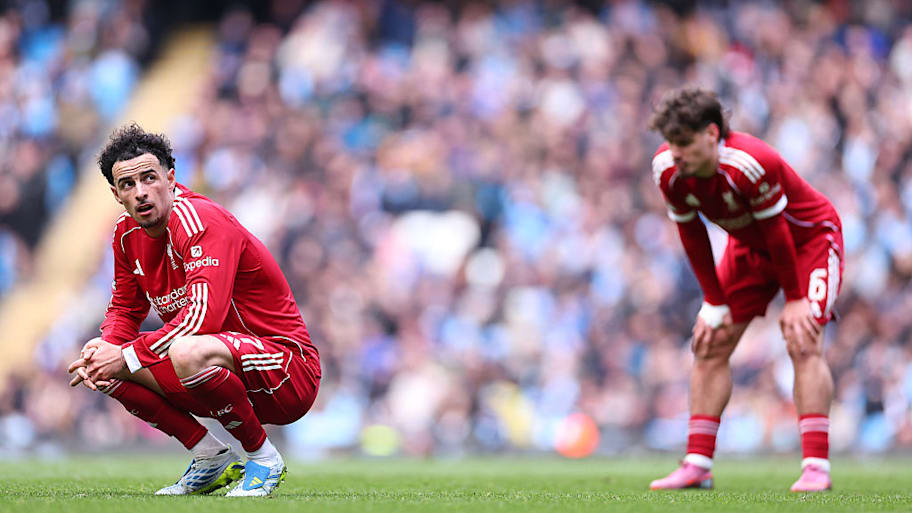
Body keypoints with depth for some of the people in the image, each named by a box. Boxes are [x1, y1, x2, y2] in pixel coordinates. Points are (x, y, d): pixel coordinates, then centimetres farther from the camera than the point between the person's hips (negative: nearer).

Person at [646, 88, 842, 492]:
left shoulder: (751, 165, -38)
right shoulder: (667, 170, -20)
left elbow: (776, 232, -27)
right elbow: (692, 237, -8)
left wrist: (795, 299, -18)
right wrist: (715, 304, -6)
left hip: (809, 238, -6)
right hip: (749, 244, 6)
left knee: (803, 342, -20)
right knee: (710, 345, -1)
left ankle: (816, 467, -21)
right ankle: (697, 465, 3)